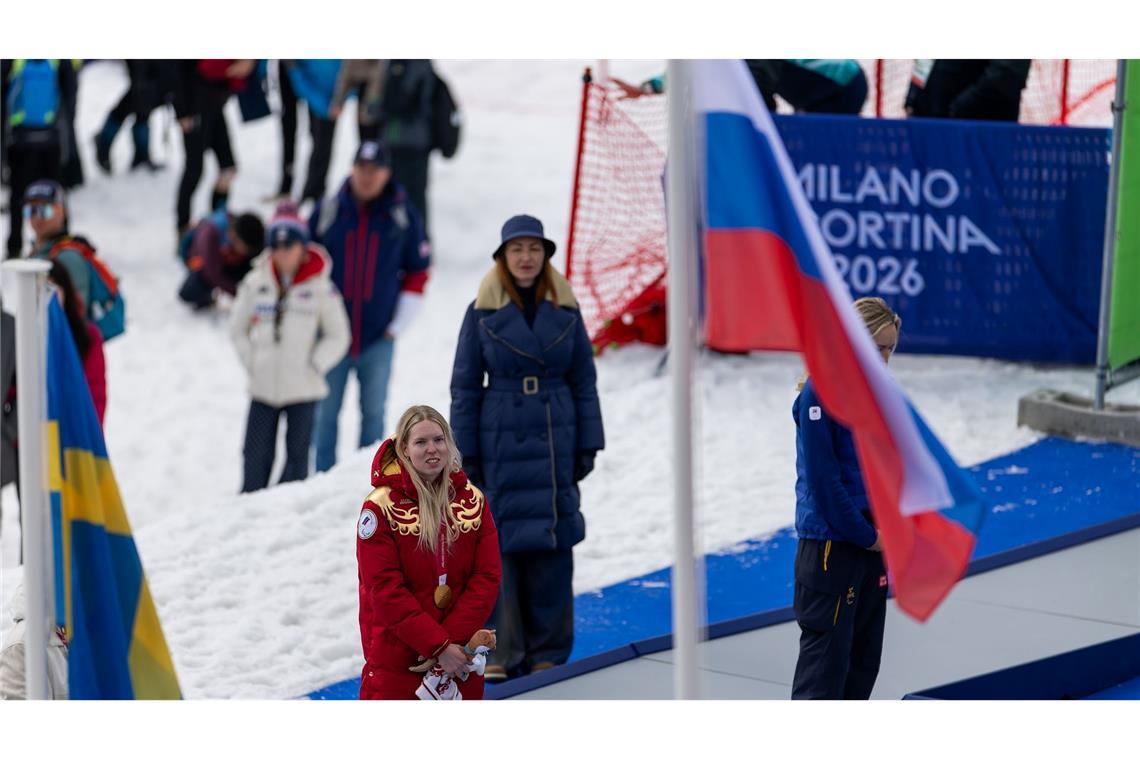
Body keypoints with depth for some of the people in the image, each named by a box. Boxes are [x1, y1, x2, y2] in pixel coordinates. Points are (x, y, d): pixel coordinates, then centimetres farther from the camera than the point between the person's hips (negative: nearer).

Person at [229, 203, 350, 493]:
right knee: (257, 456, 4)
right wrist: (252, 363, 3)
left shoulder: (320, 287, -5)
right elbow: (238, 328, 13)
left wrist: (314, 365, -6)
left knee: (297, 454, 3)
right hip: (263, 386, 2)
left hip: (302, 389, -2)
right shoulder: (255, 283, 1)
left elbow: (338, 336, 4)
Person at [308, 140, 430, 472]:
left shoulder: (403, 216, -1)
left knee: (373, 414, 7)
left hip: (379, 338, 0)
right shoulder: (327, 211, -2)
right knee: (327, 414, 5)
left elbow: (418, 272, 7)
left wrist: (398, 325, 1)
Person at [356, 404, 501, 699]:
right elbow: (385, 589, -13)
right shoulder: (381, 506, -10)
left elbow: (487, 577, 0)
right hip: (396, 661, -4)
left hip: (460, 660, 4)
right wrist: (438, 645, -18)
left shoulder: (472, 500, 4)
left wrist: (453, 639, -13)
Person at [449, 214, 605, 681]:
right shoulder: (483, 313, -1)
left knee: (551, 543, 2)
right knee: (498, 541, -2)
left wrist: (589, 445, 3)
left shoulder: (565, 311, 4)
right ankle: (499, 651, 5)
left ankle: (547, 651, 9)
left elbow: (585, 381, 8)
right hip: (500, 442, -1)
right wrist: (464, 453, -3)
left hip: (554, 442, 2)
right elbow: (465, 387, 1)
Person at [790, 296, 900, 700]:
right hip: (831, 546, -8)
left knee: (863, 664, 13)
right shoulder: (820, 393, -14)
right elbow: (823, 479, -17)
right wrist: (865, 536, -13)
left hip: (870, 542, 8)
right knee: (824, 666, -7)